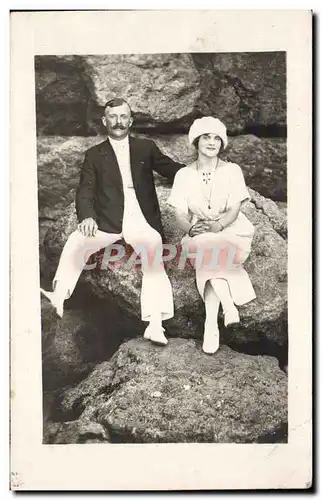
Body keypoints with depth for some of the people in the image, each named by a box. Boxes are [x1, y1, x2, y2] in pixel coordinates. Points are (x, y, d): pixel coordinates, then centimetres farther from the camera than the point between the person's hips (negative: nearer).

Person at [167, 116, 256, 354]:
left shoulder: (232, 170, 1)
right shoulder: (184, 175, 5)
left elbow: (234, 209, -8)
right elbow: (180, 214, -2)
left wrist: (218, 225, -30)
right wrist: (191, 228, -26)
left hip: (231, 231, -1)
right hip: (200, 235, 2)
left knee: (208, 256, -34)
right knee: (211, 261, -34)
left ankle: (211, 324, -33)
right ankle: (228, 305, -33)